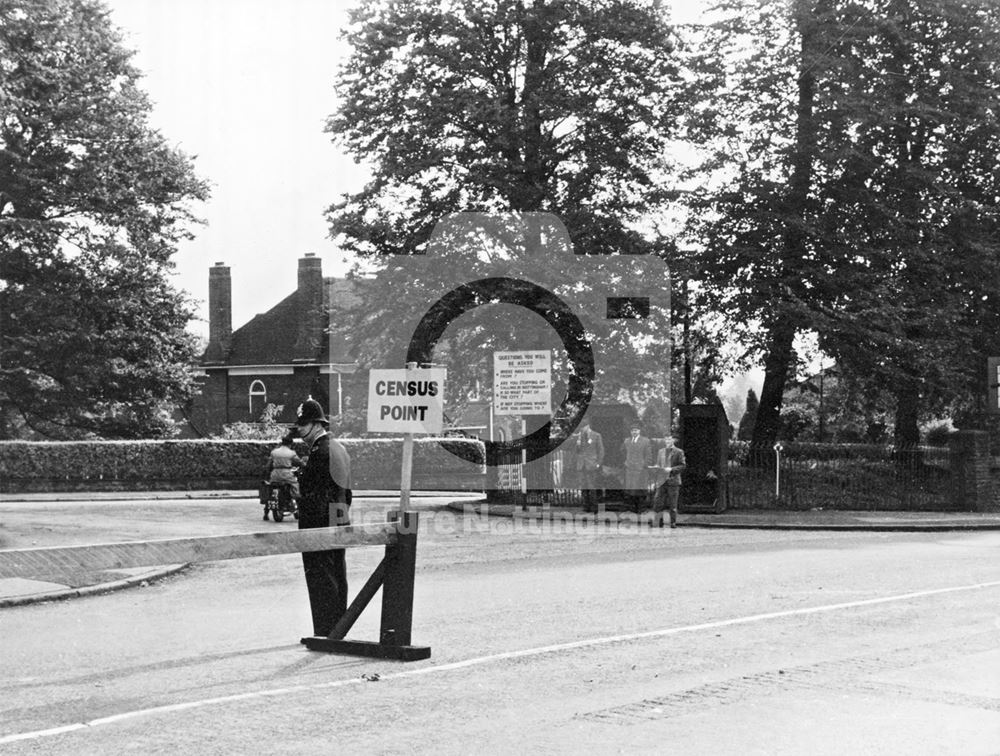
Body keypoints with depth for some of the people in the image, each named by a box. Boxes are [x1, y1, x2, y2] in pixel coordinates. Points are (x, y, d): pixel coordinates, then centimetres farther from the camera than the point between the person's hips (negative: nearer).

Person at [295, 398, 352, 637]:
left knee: (320, 579, -5)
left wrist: (306, 528, -18)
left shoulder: (320, 452, -15)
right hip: (341, 522, 10)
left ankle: (324, 632, -3)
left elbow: (316, 495, -19)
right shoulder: (340, 449, 15)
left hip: (320, 524, -10)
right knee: (337, 578, 14)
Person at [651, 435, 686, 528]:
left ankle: (673, 523, 5)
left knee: (672, 504, -1)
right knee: (657, 500, -5)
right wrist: (656, 467, -1)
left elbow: (683, 466, -2)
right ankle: (659, 522, 1)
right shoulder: (660, 452, 17)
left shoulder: (679, 452, 2)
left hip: (673, 481, -4)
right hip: (662, 480, 4)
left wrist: (671, 469, -14)